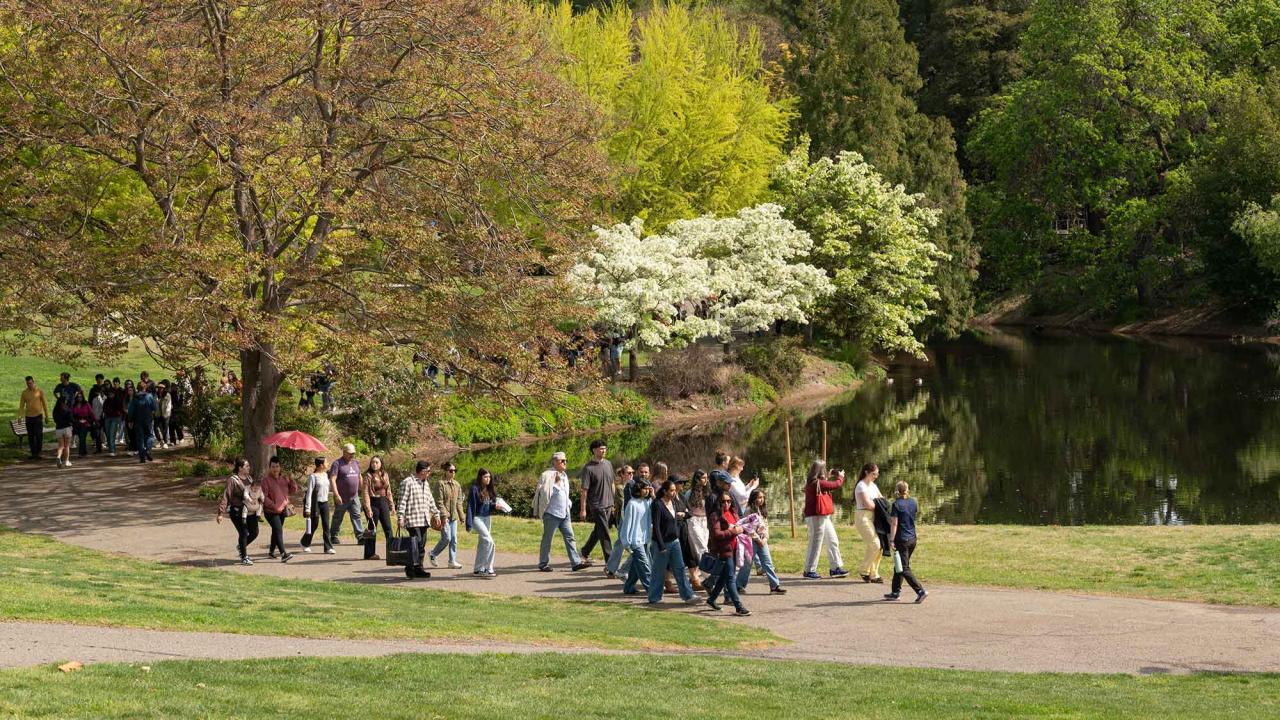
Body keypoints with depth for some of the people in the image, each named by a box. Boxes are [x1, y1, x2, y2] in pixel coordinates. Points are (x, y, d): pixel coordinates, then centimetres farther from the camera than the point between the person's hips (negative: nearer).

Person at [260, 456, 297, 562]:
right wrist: (274, 506, -21)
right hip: (271, 511, -6)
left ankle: (271, 551, 35)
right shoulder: (266, 480, -10)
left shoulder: (284, 478, 7)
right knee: (278, 530, -18)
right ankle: (283, 554, -27)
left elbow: (293, 490, 7)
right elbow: (264, 497, -15)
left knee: (276, 531, 18)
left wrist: (291, 479, -8)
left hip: (282, 510, 6)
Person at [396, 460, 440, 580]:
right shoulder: (408, 482, -7)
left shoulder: (426, 484, 20)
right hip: (412, 519, -8)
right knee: (415, 541, -16)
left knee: (422, 544, 8)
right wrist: (400, 517, -16)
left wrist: (436, 514, 26)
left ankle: (418, 568, 14)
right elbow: (402, 501, -11)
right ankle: (411, 567, -13)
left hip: (424, 520, 8)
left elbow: (431, 501, 29)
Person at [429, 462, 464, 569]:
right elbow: (439, 501, -13)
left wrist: (461, 515, 11)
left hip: (454, 516, 7)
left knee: (454, 539, 6)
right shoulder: (441, 484, -9)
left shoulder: (457, 485, 12)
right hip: (444, 516, -7)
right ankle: (433, 554, 11)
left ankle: (452, 561, 11)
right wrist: (444, 516, -18)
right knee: (446, 538, -9)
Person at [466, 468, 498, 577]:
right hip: (477, 518, -7)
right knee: (489, 542, -17)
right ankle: (488, 569, -14)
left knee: (482, 544, 13)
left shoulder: (490, 490, 9)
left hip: (487, 518, 7)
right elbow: (470, 506, -12)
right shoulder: (475, 489, -11)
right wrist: (469, 524, -16)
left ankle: (478, 569, 21)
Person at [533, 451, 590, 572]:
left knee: (570, 537, 2)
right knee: (547, 539, 2)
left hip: (564, 513, 8)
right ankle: (543, 563, 10)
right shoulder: (547, 475, -10)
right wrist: (556, 482, -20)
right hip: (551, 513, -8)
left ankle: (576, 562, 1)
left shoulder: (563, 476, 16)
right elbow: (545, 492, -18)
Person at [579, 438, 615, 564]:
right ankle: (610, 561, -5)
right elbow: (584, 490, -11)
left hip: (608, 505, 6)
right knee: (604, 534, -7)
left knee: (598, 531, 16)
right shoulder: (588, 468, -12)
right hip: (596, 505, -6)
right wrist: (583, 509, -12)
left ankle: (585, 552, 34)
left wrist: (613, 502, 18)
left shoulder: (608, 464, 8)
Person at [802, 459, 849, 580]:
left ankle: (835, 568, 20)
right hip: (817, 517, -11)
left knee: (833, 542, 14)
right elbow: (836, 485, -14)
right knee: (815, 543, -4)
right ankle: (809, 570, 2)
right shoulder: (817, 483, -18)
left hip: (824, 517, 11)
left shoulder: (816, 483, 12)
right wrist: (840, 477, 5)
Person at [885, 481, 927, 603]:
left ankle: (920, 591, -16)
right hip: (912, 538, 7)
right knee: (898, 567, 18)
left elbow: (894, 524, -16)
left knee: (904, 569, -5)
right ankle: (895, 592, 22)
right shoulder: (913, 502, 6)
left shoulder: (896, 504, -13)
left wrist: (891, 540, -14)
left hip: (902, 539, -7)